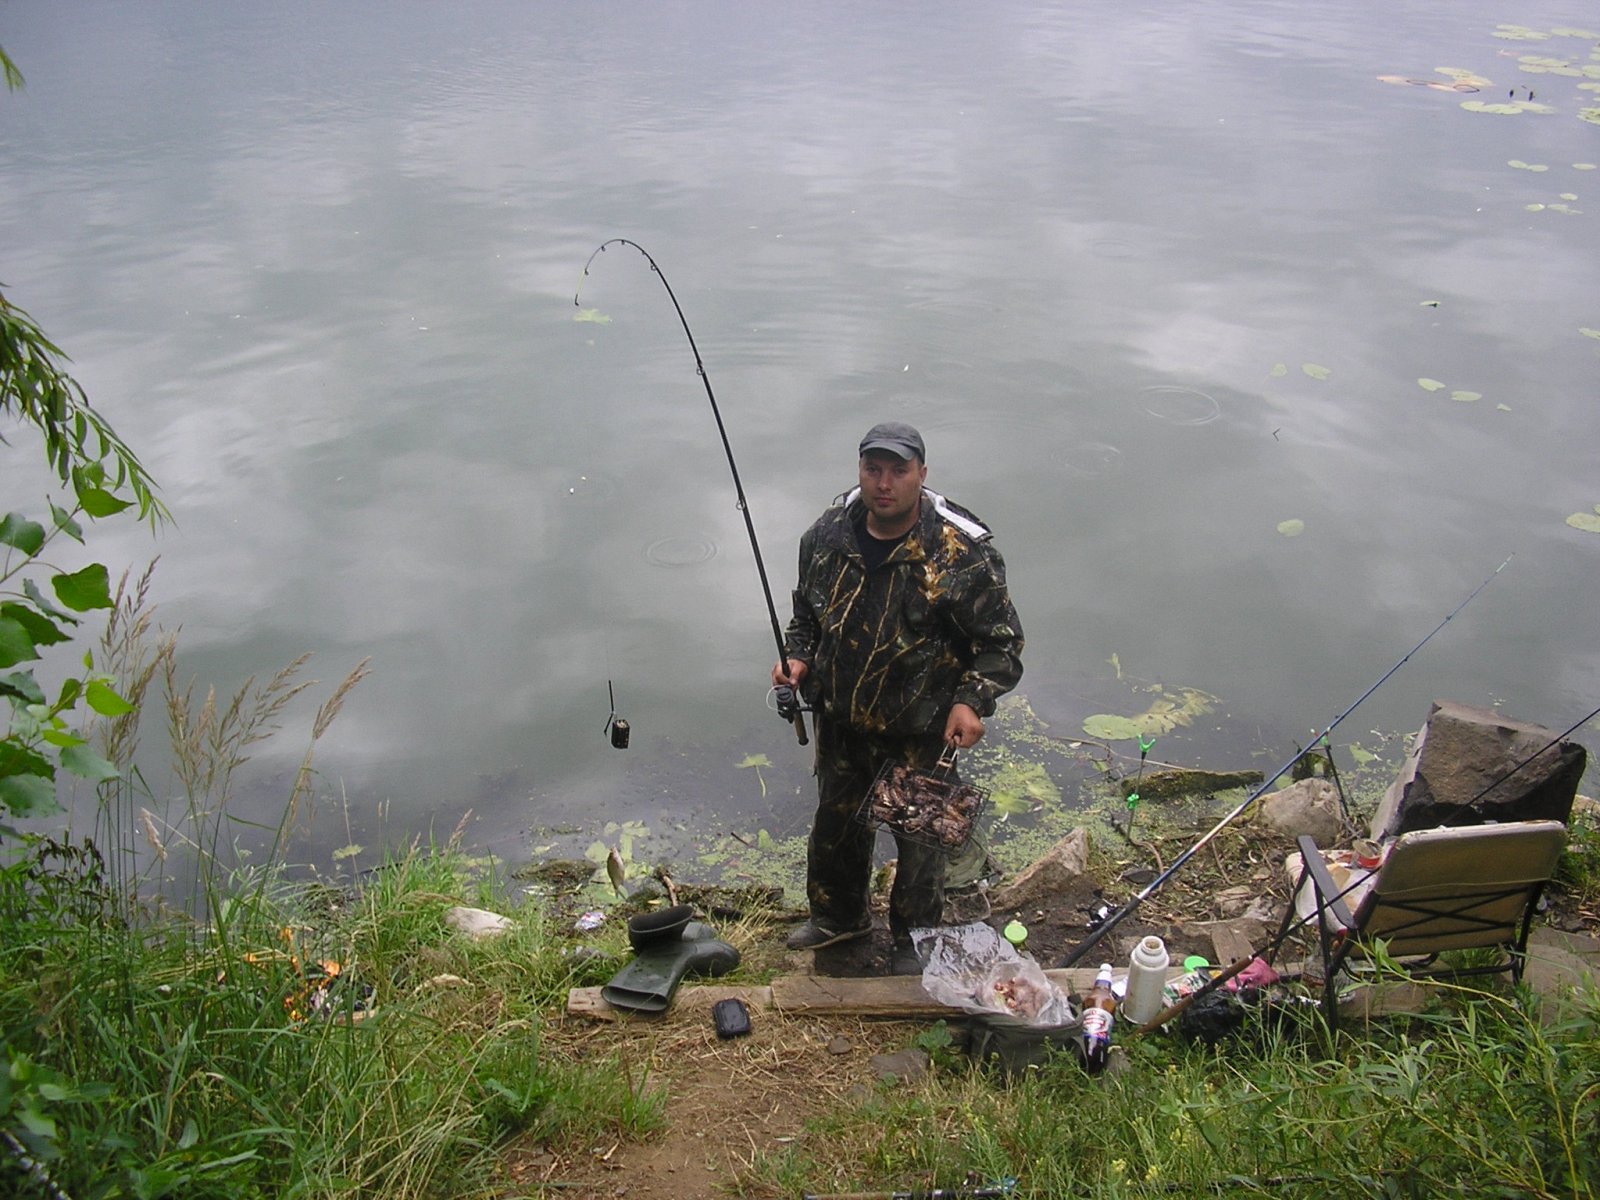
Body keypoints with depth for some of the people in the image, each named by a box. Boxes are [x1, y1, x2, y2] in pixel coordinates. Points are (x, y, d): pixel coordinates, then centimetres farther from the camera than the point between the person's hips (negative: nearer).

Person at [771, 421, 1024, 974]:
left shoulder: (963, 553, -22)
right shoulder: (828, 533, -9)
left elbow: (1001, 641, -14)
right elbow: (807, 608, 10)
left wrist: (972, 701, -27)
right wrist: (798, 657, -7)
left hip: (920, 735, -4)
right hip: (839, 720, 4)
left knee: (920, 837, 15)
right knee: (836, 821, 25)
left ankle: (915, 938, 42)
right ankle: (838, 914, 52)